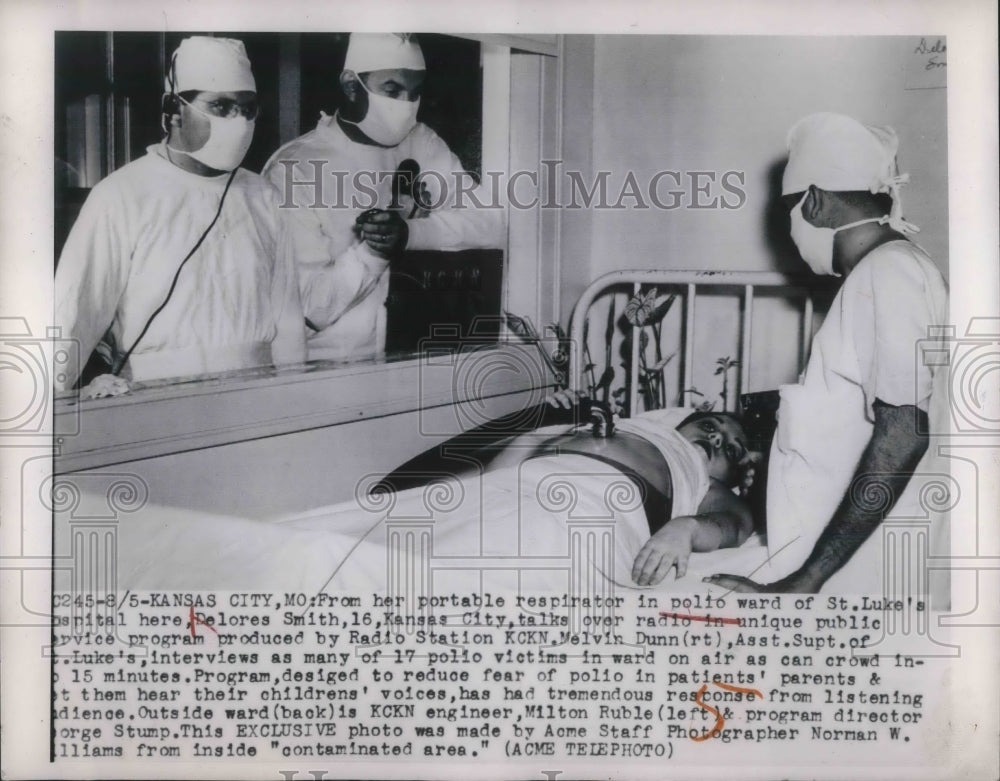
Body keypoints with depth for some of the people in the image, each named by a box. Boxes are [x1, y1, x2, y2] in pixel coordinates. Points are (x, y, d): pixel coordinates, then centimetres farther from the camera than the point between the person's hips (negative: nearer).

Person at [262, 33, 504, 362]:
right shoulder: (293, 169, -11)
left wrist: (410, 231, -20)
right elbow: (306, 307, -14)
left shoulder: (420, 142, 6)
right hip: (325, 367, -5)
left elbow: (491, 222, -6)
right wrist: (372, 249, -25)